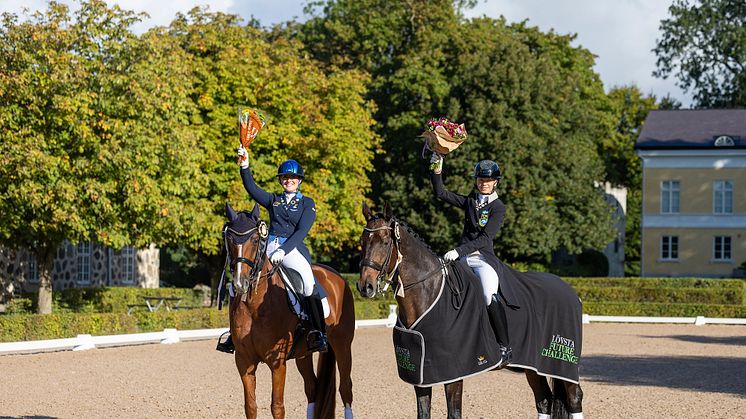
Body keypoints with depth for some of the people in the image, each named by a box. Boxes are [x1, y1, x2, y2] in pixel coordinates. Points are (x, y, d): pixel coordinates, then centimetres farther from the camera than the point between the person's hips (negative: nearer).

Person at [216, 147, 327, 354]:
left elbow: (301, 231, -3)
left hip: (293, 249, -5)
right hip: (269, 246, 5)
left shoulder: (307, 203, 9)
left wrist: (283, 250, -18)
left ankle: (318, 333, -33)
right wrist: (244, 167, -14)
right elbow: (252, 189, 3)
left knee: (308, 281, -34)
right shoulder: (273, 200, 20)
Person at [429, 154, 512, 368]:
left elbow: (485, 238, -10)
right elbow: (440, 193, 15)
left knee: (490, 297, -28)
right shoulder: (470, 201, 17)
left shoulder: (498, 207, 0)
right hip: (461, 257, 6)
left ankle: (504, 348, -21)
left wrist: (459, 251, -20)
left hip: (483, 258, -6)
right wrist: (437, 169, 2)